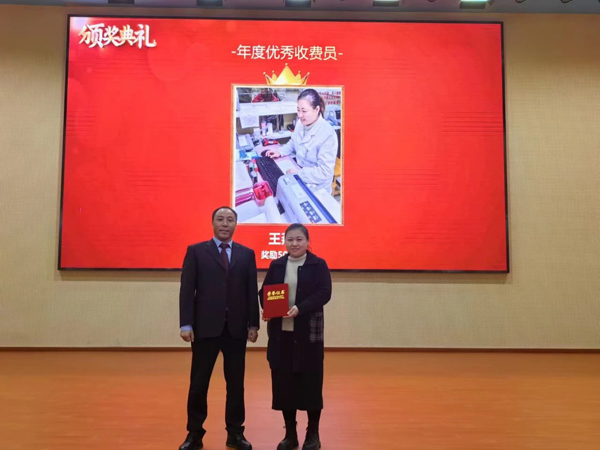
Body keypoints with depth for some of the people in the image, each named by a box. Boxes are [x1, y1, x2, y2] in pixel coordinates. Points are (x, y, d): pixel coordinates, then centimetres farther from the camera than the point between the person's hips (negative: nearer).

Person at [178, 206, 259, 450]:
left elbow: (252, 291, 6)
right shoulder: (195, 251, 2)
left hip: (236, 328, 2)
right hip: (205, 327, -2)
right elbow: (187, 290, -2)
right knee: (198, 383, 7)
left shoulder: (247, 254, 9)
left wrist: (253, 323, 0)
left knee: (236, 383, 9)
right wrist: (186, 324, -9)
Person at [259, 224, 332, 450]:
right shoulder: (276, 265, 10)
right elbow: (264, 292, 8)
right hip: (280, 332, 3)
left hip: (308, 332, -3)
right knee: (283, 382, 7)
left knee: (310, 381, 3)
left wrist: (300, 308, -23)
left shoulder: (318, 265, -1)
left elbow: (324, 293, -10)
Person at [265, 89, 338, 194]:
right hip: (299, 170, 7)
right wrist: (280, 151, 3)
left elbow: (325, 172, -25)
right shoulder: (301, 123, -2)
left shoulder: (327, 134, -25)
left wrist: (298, 173, -28)